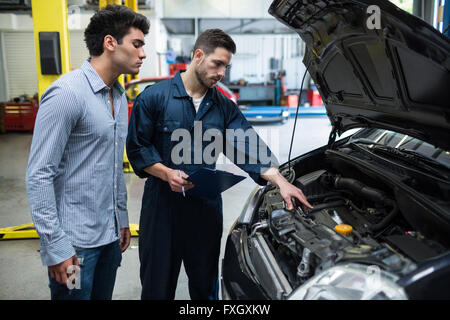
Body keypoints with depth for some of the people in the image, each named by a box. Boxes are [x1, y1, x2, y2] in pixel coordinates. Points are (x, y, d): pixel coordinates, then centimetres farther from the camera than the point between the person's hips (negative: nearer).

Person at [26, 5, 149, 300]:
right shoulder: (67, 93, -18)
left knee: (104, 295, 20)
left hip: (110, 236, 8)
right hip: (76, 242, -8)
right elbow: (39, 175, -19)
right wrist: (55, 247, -19)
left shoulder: (119, 96, 9)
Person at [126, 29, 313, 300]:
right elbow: (137, 147, -3)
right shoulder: (155, 97, -4)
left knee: (206, 286, 17)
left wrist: (281, 182, -15)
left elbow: (248, 147, -2)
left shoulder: (224, 107, 7)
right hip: (162, 206, -3)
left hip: (207, 207, 4)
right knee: (157, 287, 11)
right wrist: (167, 173, -19)